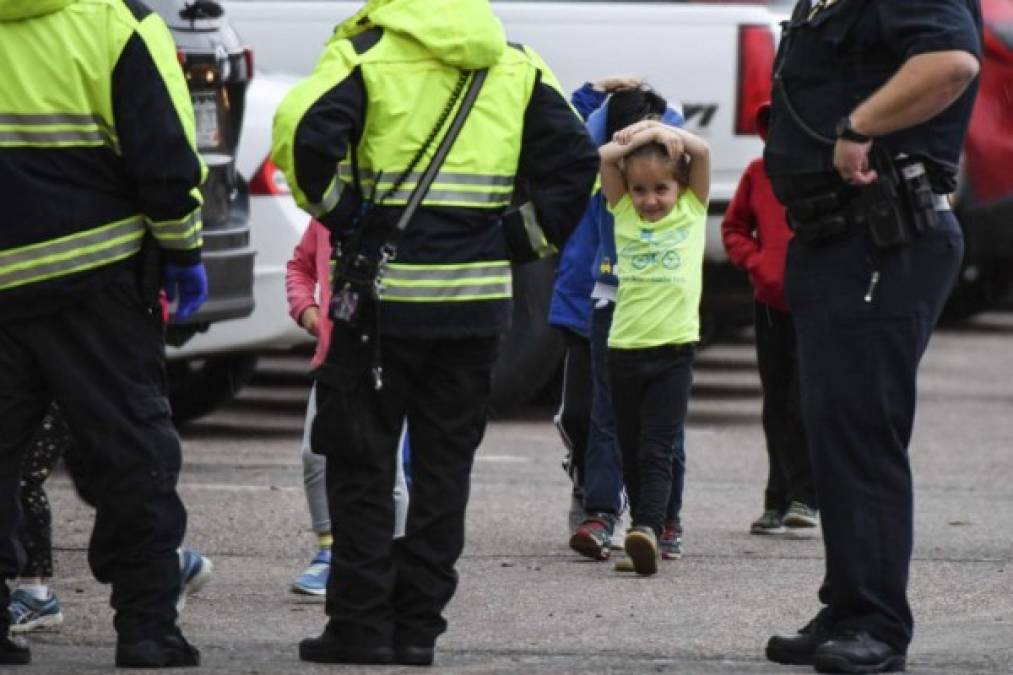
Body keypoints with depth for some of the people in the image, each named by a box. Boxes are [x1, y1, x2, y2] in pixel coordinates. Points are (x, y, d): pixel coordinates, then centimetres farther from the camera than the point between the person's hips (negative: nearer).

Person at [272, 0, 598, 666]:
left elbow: (303, 132, -19)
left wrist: (339, 216, -7)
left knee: (360, 462, 4)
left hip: (383, 293, -3)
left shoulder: (369, 54, -5)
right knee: (444, 465, 9)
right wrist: (521, 240, 7)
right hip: (478, 296, 3)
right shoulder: (517, 65, 9)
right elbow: (575, 159, 4)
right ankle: (417, 625, 8)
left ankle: (361, 623, 1)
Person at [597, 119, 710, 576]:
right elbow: (605, 157, 0)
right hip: (625, 347, 3)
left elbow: (700, 151, -5)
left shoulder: (691, 210, 6)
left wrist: (659, 131, 1)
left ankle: (649, 529, -26)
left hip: (673, 350, -3)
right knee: (632, 452, 7)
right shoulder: (624, 213, 10)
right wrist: (639, 138, 3)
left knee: (657, 451, -13)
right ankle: (646, 535, 14)